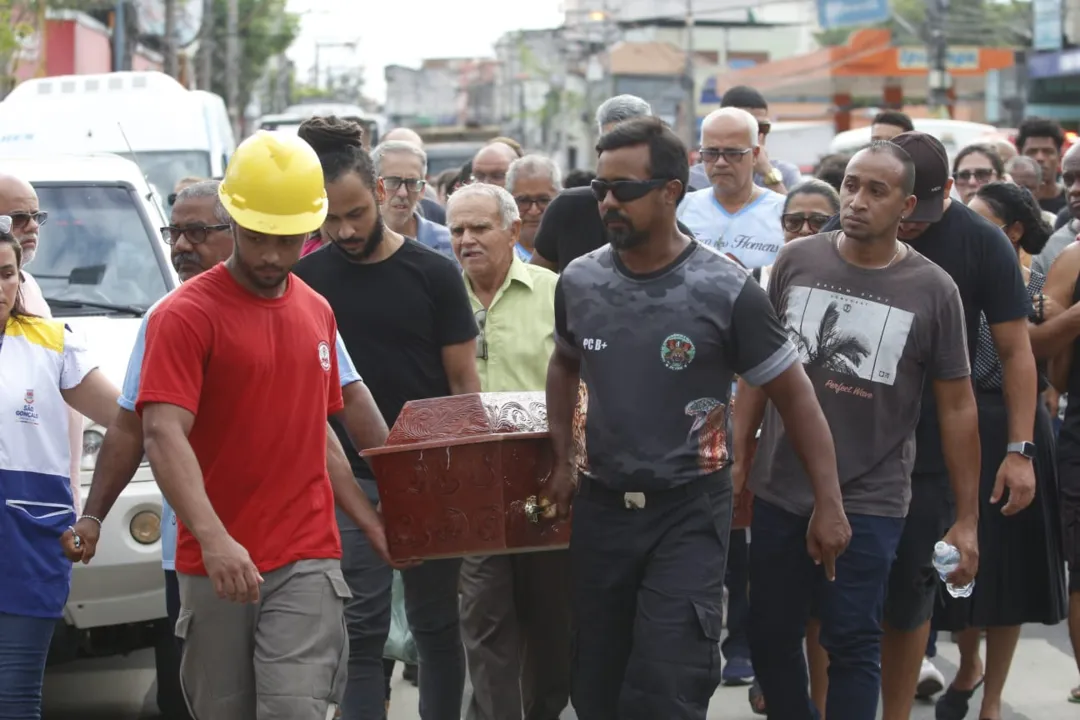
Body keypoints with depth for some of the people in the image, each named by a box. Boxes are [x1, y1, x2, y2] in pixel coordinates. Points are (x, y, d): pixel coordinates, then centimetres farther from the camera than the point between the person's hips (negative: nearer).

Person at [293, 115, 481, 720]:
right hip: (349, 478, 0)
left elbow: (464, 383, 1)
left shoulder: (434, 274, -2)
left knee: (436, 625, 9)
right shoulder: (308, 279, 1)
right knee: (362, 631, -2)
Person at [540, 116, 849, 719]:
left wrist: (830, 504, -10)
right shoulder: (578, 281, 0)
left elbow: (794, 393, -6)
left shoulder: (726, 291, -13)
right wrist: (563, 462, 12)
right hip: (601, 508, 4)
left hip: (690, 512, -4)